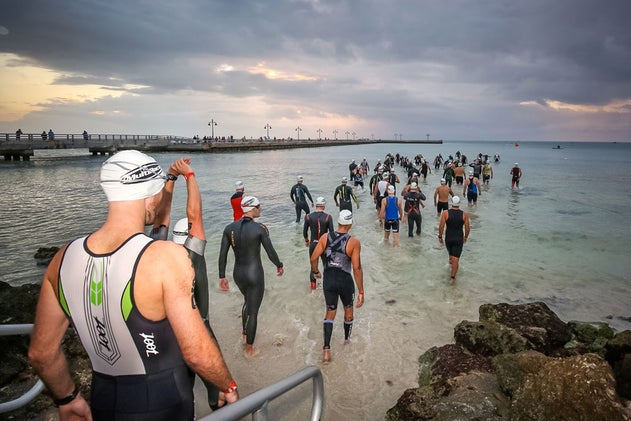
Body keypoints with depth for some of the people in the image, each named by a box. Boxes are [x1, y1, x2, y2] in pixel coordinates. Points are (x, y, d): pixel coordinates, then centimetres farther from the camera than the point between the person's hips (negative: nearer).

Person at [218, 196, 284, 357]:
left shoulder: (229, 228, -6)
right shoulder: (260, 228, -19)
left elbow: (222, 255, -3)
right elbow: (271, 253, -12)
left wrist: (222, 277, 7)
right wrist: (279, 266, 7)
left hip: (238, 274, 5)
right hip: (255, 274, -5)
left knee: (248, 301, 33)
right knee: (253, 311, 11)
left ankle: (245, 334, 47)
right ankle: (249, 348, 26)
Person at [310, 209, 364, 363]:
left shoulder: (325, 237, -7)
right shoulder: (354, 242, -16)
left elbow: (313, 258, -6)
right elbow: (357, 268, -18)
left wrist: (315, 272, 15)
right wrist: (361, 292, -12)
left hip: (328, 280, 2)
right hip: (345, 281, -2)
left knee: (330, 312, 16)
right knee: (348, 309, 25)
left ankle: (326, 349, 7)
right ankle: (347, 338, 45)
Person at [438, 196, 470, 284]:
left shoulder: (445, 213, -13)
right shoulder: (464, 214, -10)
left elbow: (441, 226, -13)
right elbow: (467, 228, -4)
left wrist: (440, 236, 1)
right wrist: (466, 237, 14)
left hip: (448, 238, 1)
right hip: (459, 239, -1)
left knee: (451, 253, 28)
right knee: (456, 258, 1)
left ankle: (451, 263, 51)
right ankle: (453, 277, -2)